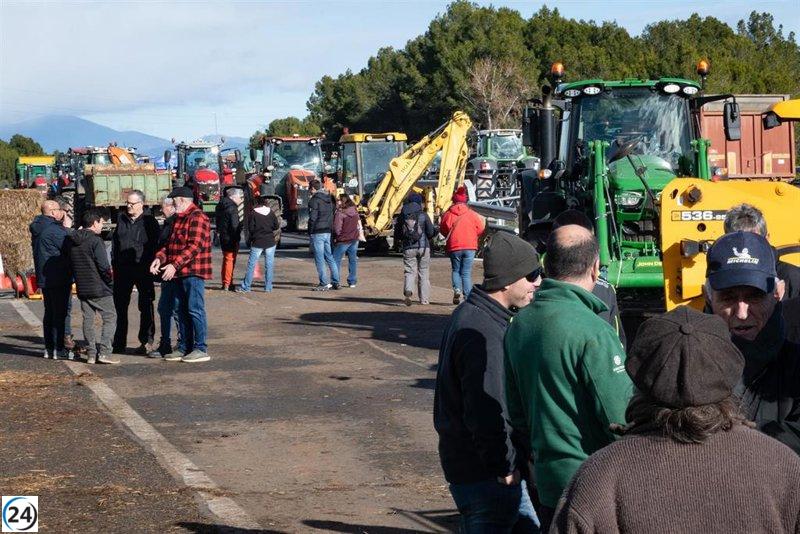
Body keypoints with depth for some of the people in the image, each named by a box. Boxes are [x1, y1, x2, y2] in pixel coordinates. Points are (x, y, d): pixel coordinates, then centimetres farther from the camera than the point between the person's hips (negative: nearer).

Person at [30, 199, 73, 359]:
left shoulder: (37, 229, 11)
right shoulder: (55, 230, -19)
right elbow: (69, 249, -18)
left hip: (44, 278, 9)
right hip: (59, 279, -9)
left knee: (49, 312, 15)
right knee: (60, 313, -4)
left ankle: (48, 348, 18)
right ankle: (58, 349, -4)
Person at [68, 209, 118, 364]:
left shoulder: (72, 241, 9)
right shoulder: (95, 241, -14)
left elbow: (71, 264, 14)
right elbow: (103, 266, -18)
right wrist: (111, 283, -6)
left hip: (82, 288, 7)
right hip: (99, 288, -7)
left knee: (88, 320, 11)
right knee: (110, 318, 0)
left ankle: (91, 354, 11)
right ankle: (104, 352, -9)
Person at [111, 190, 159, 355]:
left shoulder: (149, 221, -4)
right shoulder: (121, 219, 11)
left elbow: (154, 245, -5)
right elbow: (114, 241, 16)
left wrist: (150, 265, -12)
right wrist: (113, 263, 8)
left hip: (143, 269, -5)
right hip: (123, 269, 5)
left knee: (145, 306, 3)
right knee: (120, 306, 9)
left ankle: (146, 341, 9)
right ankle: (119, 343, 17)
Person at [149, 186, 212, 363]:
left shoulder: (197, 217, -13)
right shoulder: (179, 218, 19)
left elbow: (194, 246, -22)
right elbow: (170, 243, 20)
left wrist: (174, 265, -26)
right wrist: (160, 258, 1)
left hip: (194, 272, -10)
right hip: (180, 272, 10)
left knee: (195, 309, -8)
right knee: (182, 311, 13)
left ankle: (201, 349, -4)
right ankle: (184, 348, 20)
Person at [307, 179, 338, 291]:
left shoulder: (314, 200, -11)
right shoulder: (328, 199, 14)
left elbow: (312, 218, -15)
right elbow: (332, 216, 15)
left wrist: (310, 232, -7)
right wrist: (330, 229, 15)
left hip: (317, 233, -8)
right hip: (328, 232, 8)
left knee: (319, 259, -4)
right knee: (330, 257, 13)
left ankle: (324, 283, -5)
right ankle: (336, 281, 14)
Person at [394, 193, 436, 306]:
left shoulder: (402, 216, 2)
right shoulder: (423, 215, -3)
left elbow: (397, 234, 6)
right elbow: (431, 232, -3)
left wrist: (399, 243, 26)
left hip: (408, 249, 1)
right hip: (423, 247, -1)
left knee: (409, 272, 1)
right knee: (424, 273, 9)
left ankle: (408, 291, -28)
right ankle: (424, 299, 9)